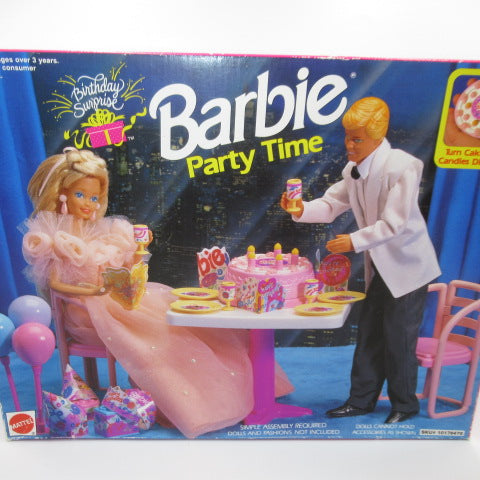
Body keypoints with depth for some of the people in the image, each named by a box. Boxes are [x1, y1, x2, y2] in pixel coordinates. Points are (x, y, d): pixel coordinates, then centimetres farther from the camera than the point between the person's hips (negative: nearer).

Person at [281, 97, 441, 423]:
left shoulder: (401, 167, -22)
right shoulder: (353, 171, 1)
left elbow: (394, 224, -25)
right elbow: (331, 206, 1)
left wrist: (354, 242, -28)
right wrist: (302, 209, -17)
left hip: (407, 265, -7)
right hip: (379, 267, 7)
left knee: (398, 339, 3)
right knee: (369, 335, 13)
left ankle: (405, 405, 27)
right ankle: (361, 400, 28)